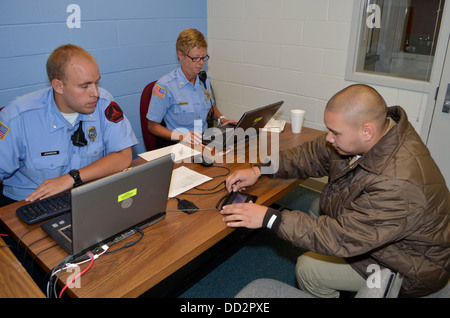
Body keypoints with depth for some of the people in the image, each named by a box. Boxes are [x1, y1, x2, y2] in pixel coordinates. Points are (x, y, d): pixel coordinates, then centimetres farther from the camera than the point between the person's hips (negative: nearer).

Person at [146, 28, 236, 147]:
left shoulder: (204, 78, 9)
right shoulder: (165, 86, -12)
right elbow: (153, 126, -9)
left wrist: (222, 119, 6)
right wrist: (181, 136, -23)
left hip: (205, 139, 6)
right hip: (175, 144, -6)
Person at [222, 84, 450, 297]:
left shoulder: (399, 185, -41)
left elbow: (341, 237, -38)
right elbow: (313, 155, -6)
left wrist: (269, 218, -36)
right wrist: (258, 170, -15)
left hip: (404, 267, -8)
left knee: (307, 268, -7)